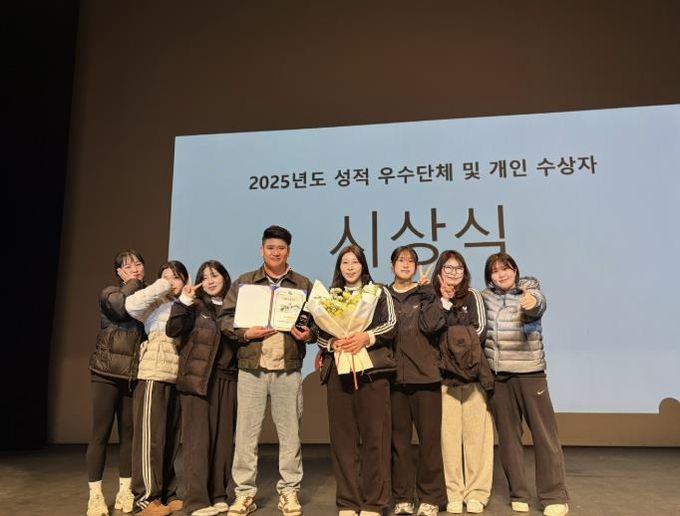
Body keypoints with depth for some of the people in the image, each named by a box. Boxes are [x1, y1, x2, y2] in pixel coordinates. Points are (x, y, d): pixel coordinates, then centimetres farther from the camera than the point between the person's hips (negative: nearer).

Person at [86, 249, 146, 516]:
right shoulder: (109, 293, 1)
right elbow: (121, 307, -22)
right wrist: (133, 282, -9)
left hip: (133, 376, 3)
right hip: (107, 373, -3)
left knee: (129, 433, 8)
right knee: (101, 433, -1)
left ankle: (125, 491, 18)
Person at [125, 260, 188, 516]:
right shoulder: (156, 304, 1)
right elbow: (131, 305, -20)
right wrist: (161, 286, -12)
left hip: (177, 378, 6)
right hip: (154, 375, -6)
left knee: (170, 438, 11)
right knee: (151, 437, -3)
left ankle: (166, 494, 20)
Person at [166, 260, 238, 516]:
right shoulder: (195, 306, 3)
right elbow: (172, 330, -12)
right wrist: (183, 301, -18)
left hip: (227, 379, 4)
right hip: (198, 378, -4)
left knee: (224, 437, 6)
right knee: (198, 438, -4)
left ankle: (218, 495, 17)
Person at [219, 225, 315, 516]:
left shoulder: (303, 285, 9)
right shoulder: (244, 282, 7)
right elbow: (225, 318, 4)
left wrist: (309, 334, -10)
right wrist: (245, 333, -12)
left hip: (288, 368, 0)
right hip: (251, 366, 0)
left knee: (290, 432, 6)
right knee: (246, 432, 4)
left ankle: (289, 491, 19)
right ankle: (244, 493, 16)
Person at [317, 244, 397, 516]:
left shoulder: (379, 292, 11)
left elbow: (390, 325, -1)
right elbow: (319, 333, 10)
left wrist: (367, 337, -18)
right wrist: (333, 343, -11)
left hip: (372, 368, -2)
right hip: (338, 369, 2)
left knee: (374, 435, -3)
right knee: (342, 436, 3)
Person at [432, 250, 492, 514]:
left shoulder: (473, 296, 9)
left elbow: (480, 331, 0)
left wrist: (462, 345, -8)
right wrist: (444, 302, -6)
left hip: (473, 371, 0)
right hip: (444, 374, 0)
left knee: (475, 432, 0)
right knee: (449, 433, -1)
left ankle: (476, 493, 9)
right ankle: (453, 493, 9)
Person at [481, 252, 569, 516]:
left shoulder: (529, 290, -2)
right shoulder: (486, 297, 8)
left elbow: (538, 305, -24)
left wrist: (532, 303, -47)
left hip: (529, 371, -3)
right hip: (498, 374, 3)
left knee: (544, 432, -1)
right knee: (508, 435, 8)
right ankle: (518, 494, 20)